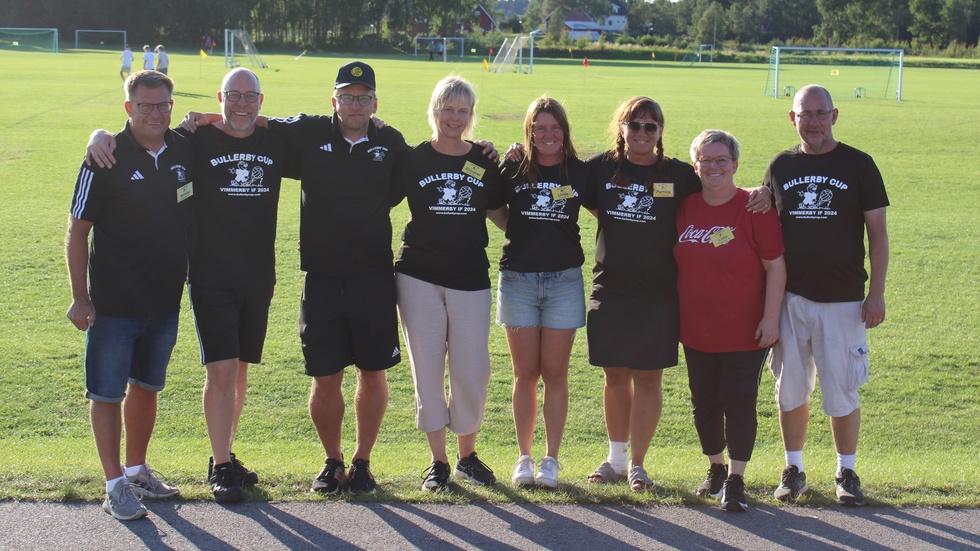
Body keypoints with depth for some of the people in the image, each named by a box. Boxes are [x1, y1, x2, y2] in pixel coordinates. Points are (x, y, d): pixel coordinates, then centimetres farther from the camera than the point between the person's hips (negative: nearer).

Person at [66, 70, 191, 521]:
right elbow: (77, 232, -9)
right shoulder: (106, 159, -11)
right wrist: (80, 297, -11)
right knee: (108, 394, 0)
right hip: (113, 302, -5)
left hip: (165, 299, 5)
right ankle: (116, 486, 8)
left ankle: (138, 470, 31)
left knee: (147, 386, 17)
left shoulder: (185, 151, 1)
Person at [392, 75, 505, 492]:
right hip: (419, 276, -1)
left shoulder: (485, 162, 7)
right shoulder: (413, 160, 2)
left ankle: (467, 455, 20)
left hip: (470, 277, 1)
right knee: (427, 370, 2)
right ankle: (438, 461, 14)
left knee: (473, 373, -1)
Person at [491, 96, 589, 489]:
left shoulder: (579, 173, 3)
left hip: (564, 281, 0)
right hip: (518, 280, 0)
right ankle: (523, 457, 14)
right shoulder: (513, 171, 3)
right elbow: (503, 219, 13)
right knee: (525, 374, 4)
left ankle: (551, 458, 11)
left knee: (555, 373, 2)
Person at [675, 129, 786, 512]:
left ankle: (735, 481, 6)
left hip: (745, 332, -4)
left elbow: (775, 266, -8)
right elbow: (677, 263, 14)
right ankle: (715, 469, 31)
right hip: (696, 332, 5)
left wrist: (770, 318, -13)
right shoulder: (684, 208, 4)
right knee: (704, 405, 12)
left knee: (739, 403, -2)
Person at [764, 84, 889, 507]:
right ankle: (793, 470, 21)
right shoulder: (781, 167, 7)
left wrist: (876, 293, -7)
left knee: (841, 391, 0)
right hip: (790, 298, 3)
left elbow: (877, 231, 0)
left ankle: (846, 473, 16)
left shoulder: (858, 165, 0)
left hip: (843, 299, -2)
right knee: (791, 389, 7)